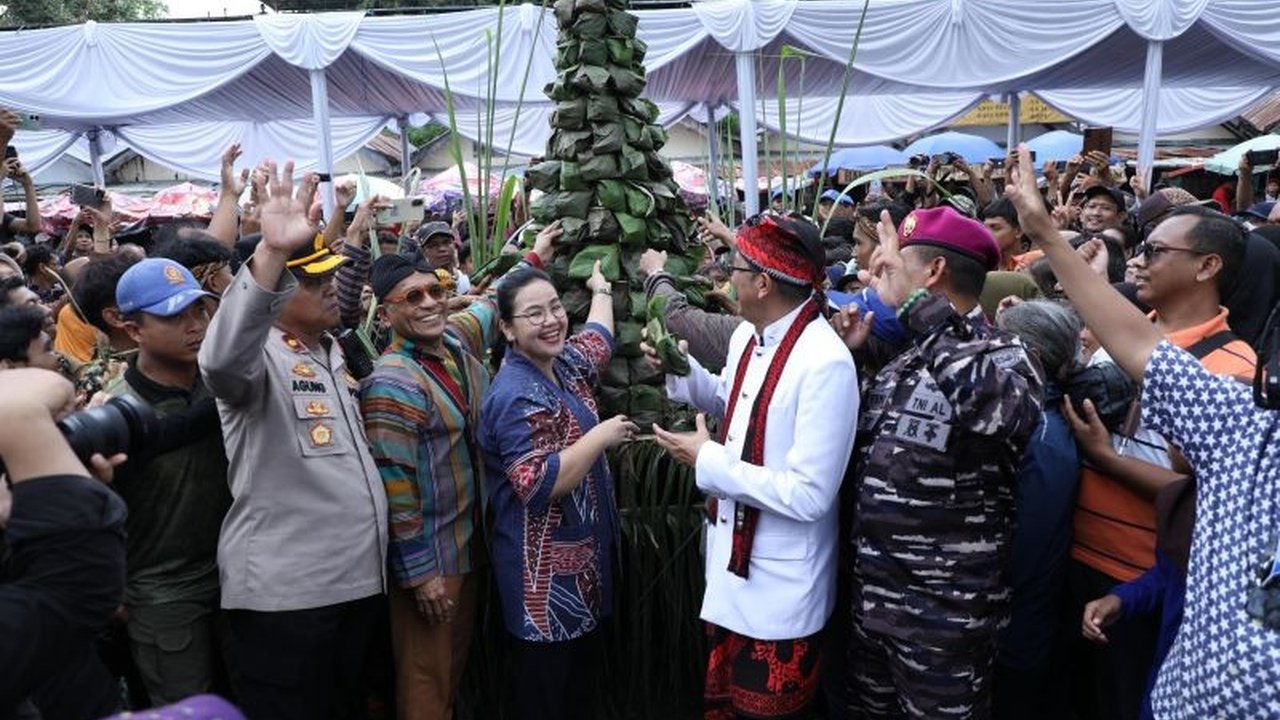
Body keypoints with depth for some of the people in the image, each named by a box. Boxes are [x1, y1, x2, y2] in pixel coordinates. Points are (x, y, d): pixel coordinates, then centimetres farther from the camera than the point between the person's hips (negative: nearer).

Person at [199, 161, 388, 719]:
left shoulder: (329, 351, 15)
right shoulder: (259, 355, -12)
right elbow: (221, 362, -39)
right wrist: (270, 253, -48)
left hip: (356, 577, 8)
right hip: (284, 590, -8)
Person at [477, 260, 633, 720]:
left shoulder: (564, 363, 5)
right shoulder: (516, 395, -22)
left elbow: (598, 339, 28)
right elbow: (538, 484, -31)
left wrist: (602, 290, 38)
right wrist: (601, 435, -23)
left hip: (582, 551, 9)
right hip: (543, 569, -9)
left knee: (581, 672, 22)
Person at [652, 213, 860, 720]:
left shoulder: (825, 363, -27)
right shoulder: (747, 335, 0)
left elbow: (809, 496, -28)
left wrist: (707, 460, -22)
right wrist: (681, 368, 3)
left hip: (780, 588, -8)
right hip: (731, 561, 8)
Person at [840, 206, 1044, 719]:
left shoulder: (1005, 358, -14)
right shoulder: (905, 361, 8)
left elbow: (993, 402, -39)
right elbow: (859, 450, 13)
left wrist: (913, 303, -32)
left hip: (945, 619, -7)